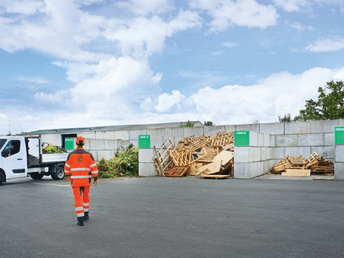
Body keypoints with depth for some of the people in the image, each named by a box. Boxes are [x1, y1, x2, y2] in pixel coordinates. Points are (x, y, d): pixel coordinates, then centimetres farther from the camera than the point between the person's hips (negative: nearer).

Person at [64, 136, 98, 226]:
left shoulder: (71, 155, -3)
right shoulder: (88, 154, -2)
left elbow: (67, 168, 5)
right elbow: (94, 167, -6)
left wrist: (68, 176, 24)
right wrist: (96, 178, 2)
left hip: (75, 181, -1)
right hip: (86, 180, 1)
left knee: (78, 199, 0)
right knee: (86, 197, 21)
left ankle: (80, 220, -7)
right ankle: (86, 215, 32)